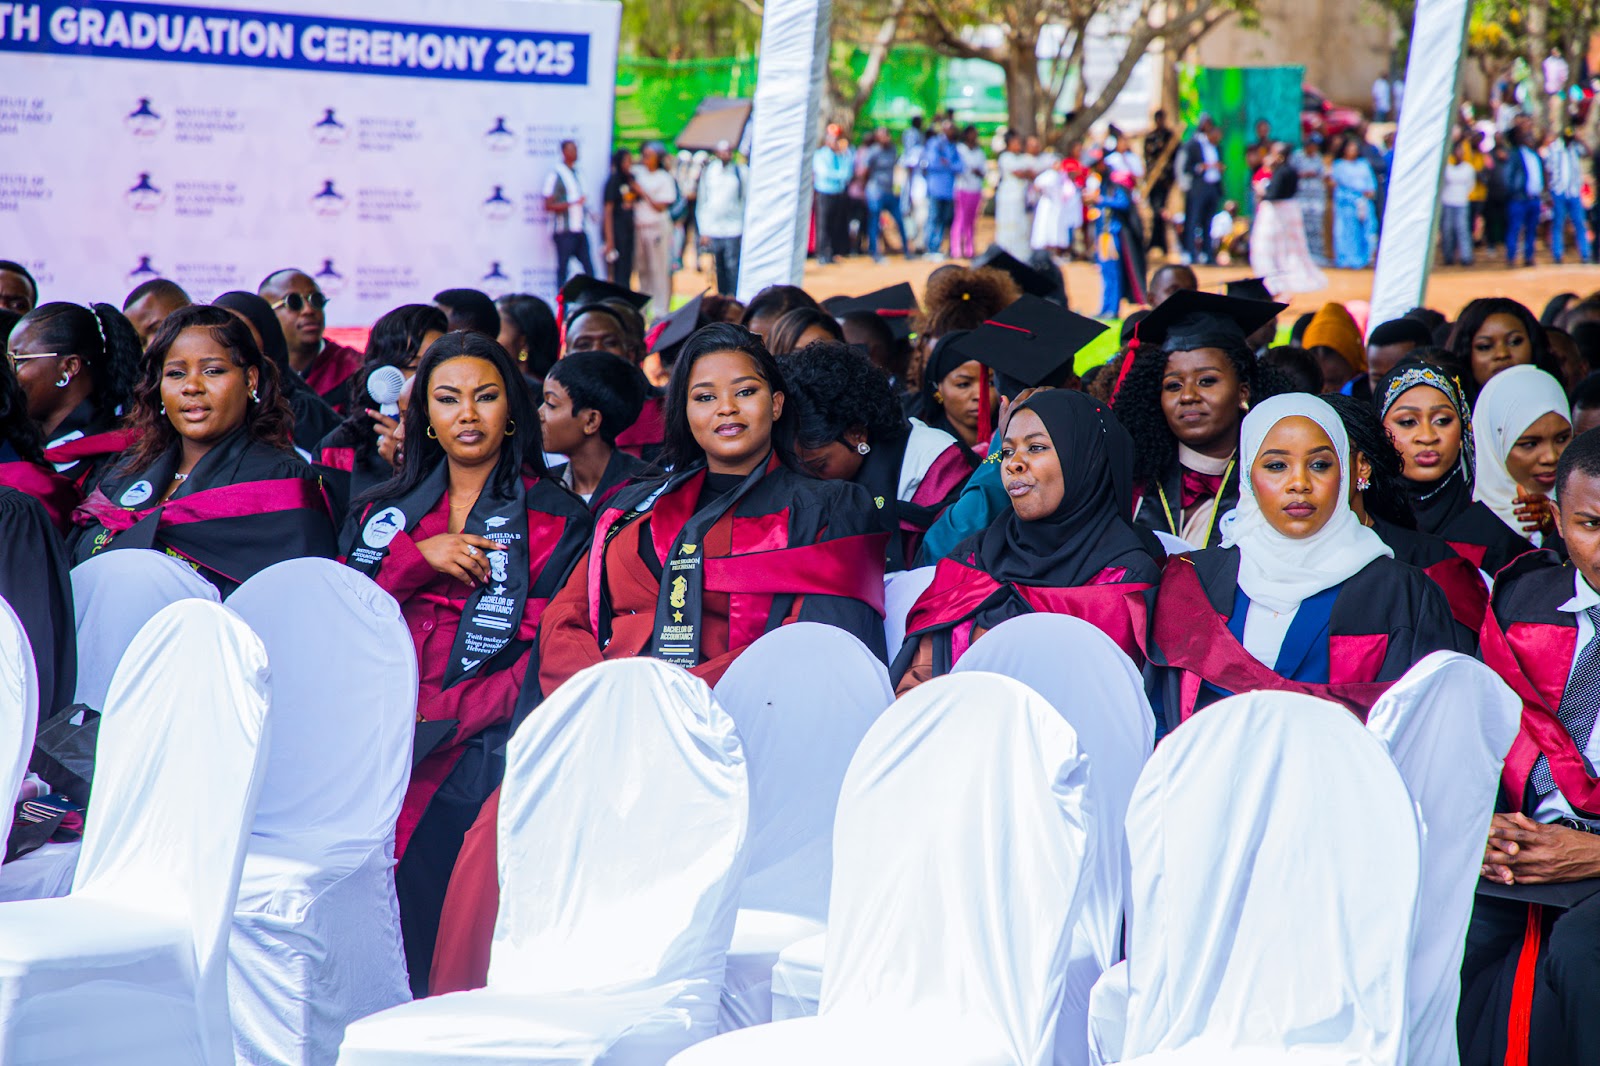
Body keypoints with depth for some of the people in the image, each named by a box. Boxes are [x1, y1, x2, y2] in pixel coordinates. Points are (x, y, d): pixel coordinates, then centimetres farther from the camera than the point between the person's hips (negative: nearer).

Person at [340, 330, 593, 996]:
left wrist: (434, 720, -13)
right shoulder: (384, 512, 23)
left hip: (472, 749, -3)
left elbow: (543, 661, -2)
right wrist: (419, 558, -3)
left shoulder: (556, 521, 9)